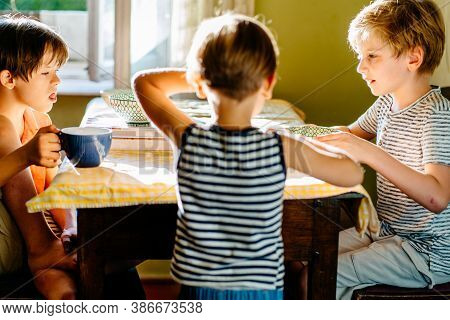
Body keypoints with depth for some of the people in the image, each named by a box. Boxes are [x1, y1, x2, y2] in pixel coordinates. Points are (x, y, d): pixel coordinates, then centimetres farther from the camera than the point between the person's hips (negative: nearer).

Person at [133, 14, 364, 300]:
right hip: (261, 291, -1)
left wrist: (200, 79, 10)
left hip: (200, 289, 1)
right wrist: (304, 141, 12)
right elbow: (353, 174, 1)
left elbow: (143, 80, 8)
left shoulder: (186, 139, -11)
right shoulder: (282, 148, -14)